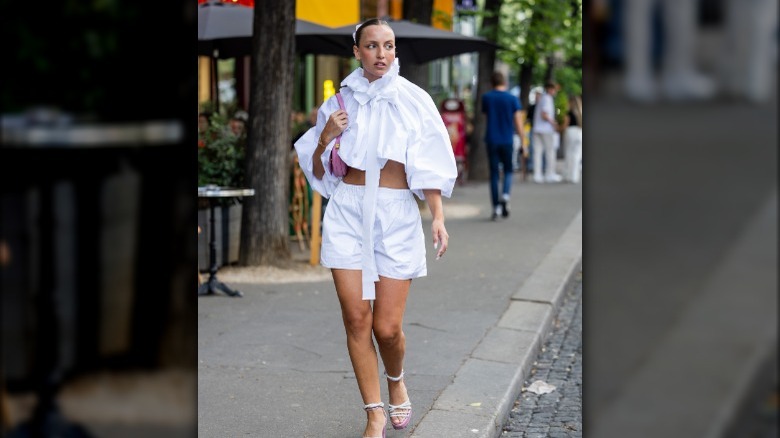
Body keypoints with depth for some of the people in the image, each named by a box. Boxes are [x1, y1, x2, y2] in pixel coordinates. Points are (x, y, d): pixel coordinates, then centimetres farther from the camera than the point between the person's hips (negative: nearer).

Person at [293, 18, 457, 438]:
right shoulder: (339, 103, 8)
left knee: (387, 326, -5)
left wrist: (438, 216, -9)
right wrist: (325, 139, -5)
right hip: (348, 211, 2)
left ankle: (396, 381, 29)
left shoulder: (413, 99, 3)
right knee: (356, 318, -4)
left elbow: (430, 166, 2)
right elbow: (318, 173, 13)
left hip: (396, 213, -1)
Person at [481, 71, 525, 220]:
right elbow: (518, 121, -4)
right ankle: (505, 195, -13)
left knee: (494, 173, 6)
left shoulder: (486, 97, 0)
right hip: (507, 140, -1)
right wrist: (522, 141, 2)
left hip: (491, 140, 1)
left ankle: (496, 206, 4)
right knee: (508, 170, 13)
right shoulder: (512, 99, -2)